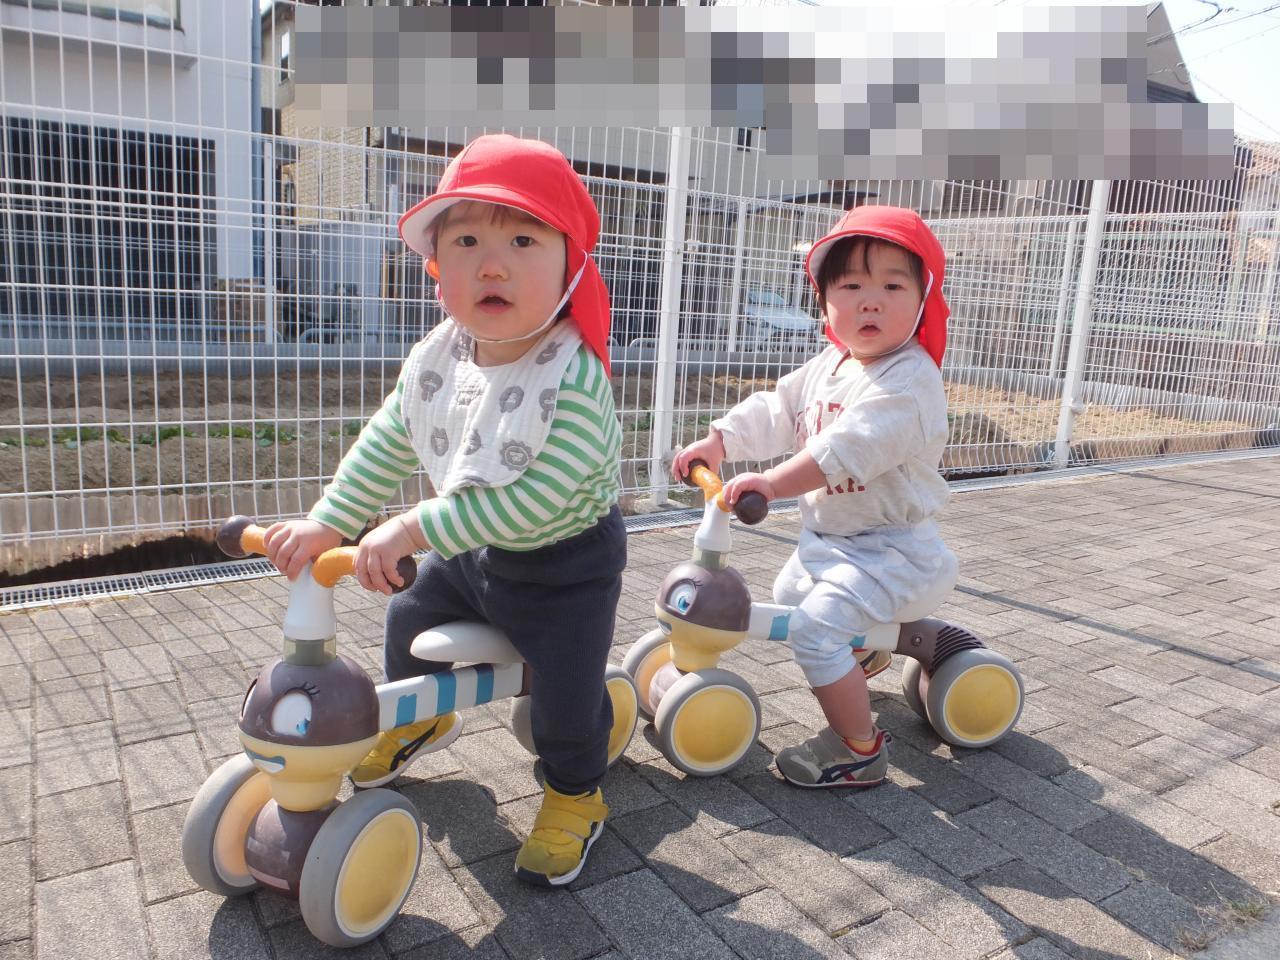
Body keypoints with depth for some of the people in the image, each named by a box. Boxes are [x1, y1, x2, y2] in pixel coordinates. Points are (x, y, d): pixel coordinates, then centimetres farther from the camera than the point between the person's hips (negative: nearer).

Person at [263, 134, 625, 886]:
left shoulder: (575, 381, -34)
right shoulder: (436, 359, -12)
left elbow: (526, 504, -36)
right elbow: (386, 446, -1)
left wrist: (413, 529, -34)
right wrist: (327, 523, -6)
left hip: (563, 565, -6)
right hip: (471, 549, 7)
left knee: (566, 689, 1)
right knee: (411, 621, 21)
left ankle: (575, 799, 32)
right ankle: (419, 720, 53)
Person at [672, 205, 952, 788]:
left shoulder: (909, 379, -24)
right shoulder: (827, 367, 6)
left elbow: (850, 447, -37)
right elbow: (774, 412, 7)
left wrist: (773, 482, -46)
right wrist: (716, 442, -8)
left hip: (889, 546, -9)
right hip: (826, 537, 10)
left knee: (814, 629, -22)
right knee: (789, 593, 29)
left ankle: (859, 748, -3)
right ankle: (868, 652, 54)